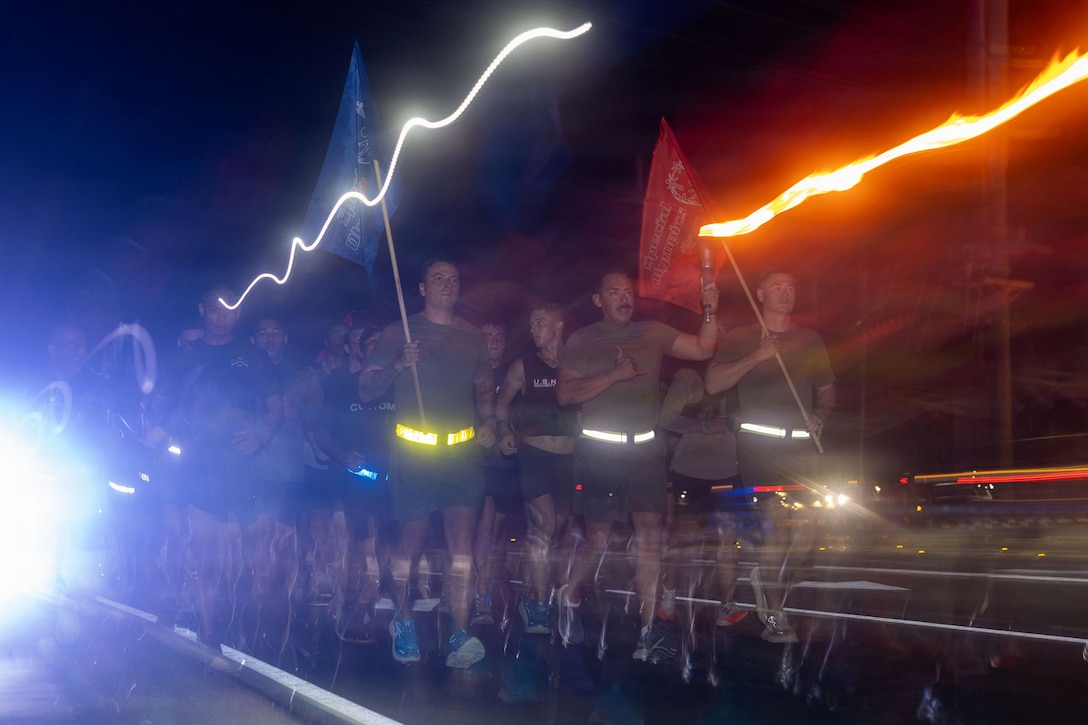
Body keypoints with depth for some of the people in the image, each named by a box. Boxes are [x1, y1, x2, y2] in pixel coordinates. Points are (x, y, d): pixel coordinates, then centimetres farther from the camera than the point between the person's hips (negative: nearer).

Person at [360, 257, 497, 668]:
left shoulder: (471, 337, 15)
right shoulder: (398, 334, 5)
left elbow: (485, 390, 22)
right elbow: (366, 391, 1)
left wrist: (488, 423, 2)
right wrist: (398, 364, -16)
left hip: (463, 452, 2)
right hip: (414, 452, -2)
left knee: (462, 539, -8)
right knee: (411, 541, 4)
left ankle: (461, 635, -10)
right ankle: (403, 622, 24)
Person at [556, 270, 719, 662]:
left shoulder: (653, 333, 11)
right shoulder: (581, 341, 4)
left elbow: (703, 348, 7)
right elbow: (565, 393, -7)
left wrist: (711, 310, -8)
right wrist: (614, 375, -16)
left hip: (646, 449, 3)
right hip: (599, 449, -2)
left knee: (651, 534, -4)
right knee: (598, 538, 2)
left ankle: (648, 631, 0)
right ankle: (570, 596, 30)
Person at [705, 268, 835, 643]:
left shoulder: (810, 340, 17)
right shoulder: (740, 339, 7)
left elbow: (827, 389, 20)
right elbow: (713, 384, -4)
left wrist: (819, 414, -1)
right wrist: (756, 357, -12)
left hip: (801, 444, 4)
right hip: (758, 443, -4)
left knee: (802, 528, -1)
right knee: (778, 518, -14)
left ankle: (766, 575, 29)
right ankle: (774, 614, -5)